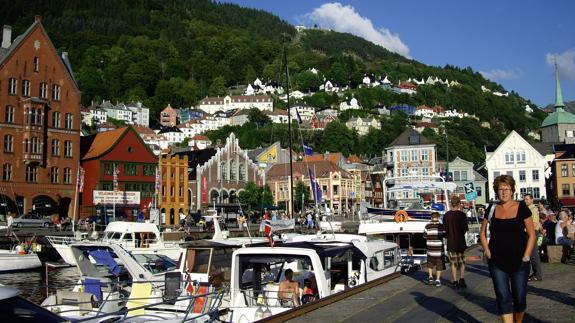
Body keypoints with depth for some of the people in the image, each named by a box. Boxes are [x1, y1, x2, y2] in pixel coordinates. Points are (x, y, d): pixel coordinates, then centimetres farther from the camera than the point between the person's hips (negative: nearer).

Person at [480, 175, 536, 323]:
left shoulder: (521, 208, -2)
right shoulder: (492, 209, 4)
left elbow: (531, 234, 0)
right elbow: (483, 233, 12)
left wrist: (525, 257, -6)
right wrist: (488, 252, 1)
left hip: (519, 262, -1)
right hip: (497, 263, 1)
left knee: (519, 298, 8)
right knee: (503, 298, -5)